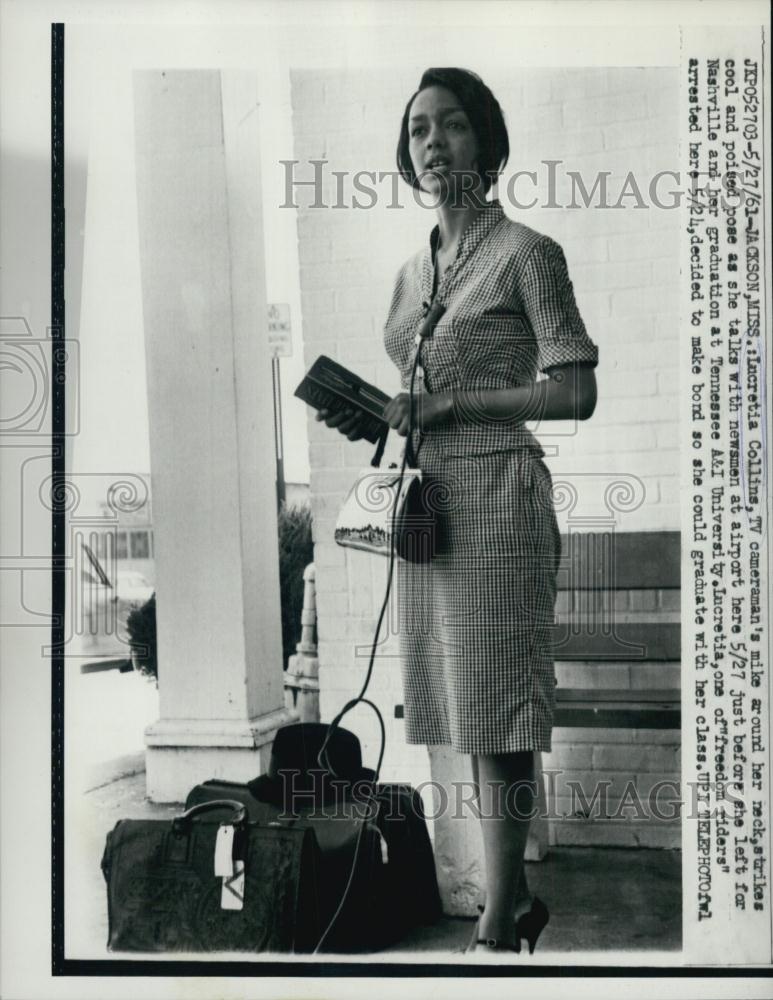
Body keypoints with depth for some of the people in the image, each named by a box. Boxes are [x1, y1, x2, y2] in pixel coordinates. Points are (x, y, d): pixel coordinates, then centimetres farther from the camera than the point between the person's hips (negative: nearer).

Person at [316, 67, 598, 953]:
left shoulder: (526, 253, -3)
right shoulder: (413, 271, 17)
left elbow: (576, 392, -9)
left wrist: (445, 404, -14)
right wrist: (369, 417, 3)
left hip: (495, 493, -7)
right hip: (424, 496, 7)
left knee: (495, 714, -5)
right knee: (466, 713, 10)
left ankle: (495, 930, 4)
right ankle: (514, 897, 23)